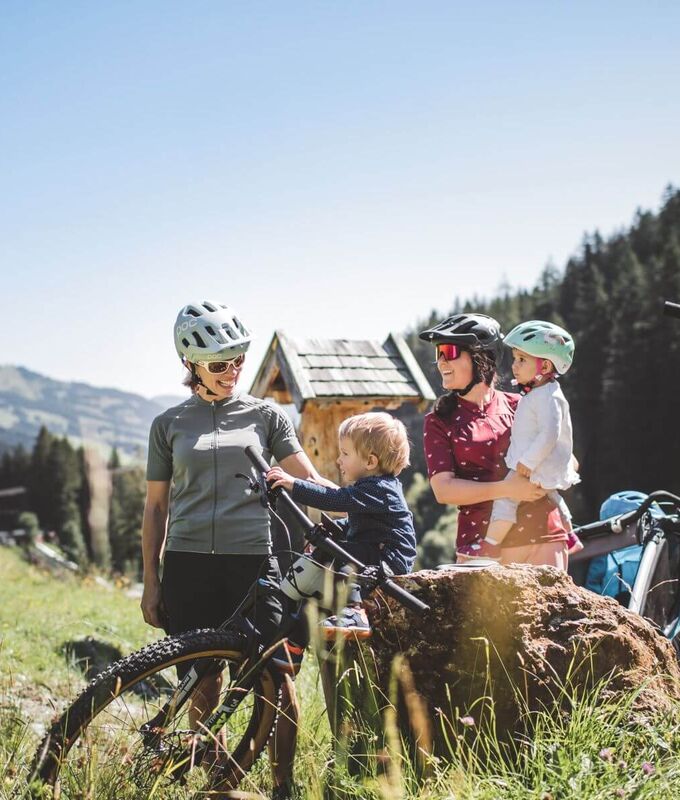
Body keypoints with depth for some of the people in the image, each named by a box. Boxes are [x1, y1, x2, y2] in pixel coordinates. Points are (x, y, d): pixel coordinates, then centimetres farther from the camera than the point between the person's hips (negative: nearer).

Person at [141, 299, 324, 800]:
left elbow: (310, 482, 5)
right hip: (189, 566, 1)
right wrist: (150, 582, 8)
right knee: (203, 685, 3)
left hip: (253, 563, -1)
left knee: (277, 681, -8)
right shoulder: (170, 424, 11)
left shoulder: (265, 415, 9)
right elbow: (156, 506, 13)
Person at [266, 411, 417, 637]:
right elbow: (352, 524, 25)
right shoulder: (378, 487, 16)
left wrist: (294, 485, -33)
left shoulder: (378, 489, -17)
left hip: (389, 561, -11)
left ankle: (352, 612, -28)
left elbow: (334, 500, -30)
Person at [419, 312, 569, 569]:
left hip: (543, 539, 2)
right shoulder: (439, 421, 4)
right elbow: (443, 489, -7)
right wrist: (505, 489, -17)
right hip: (483, 545, -1)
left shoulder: (518, 407, 8)